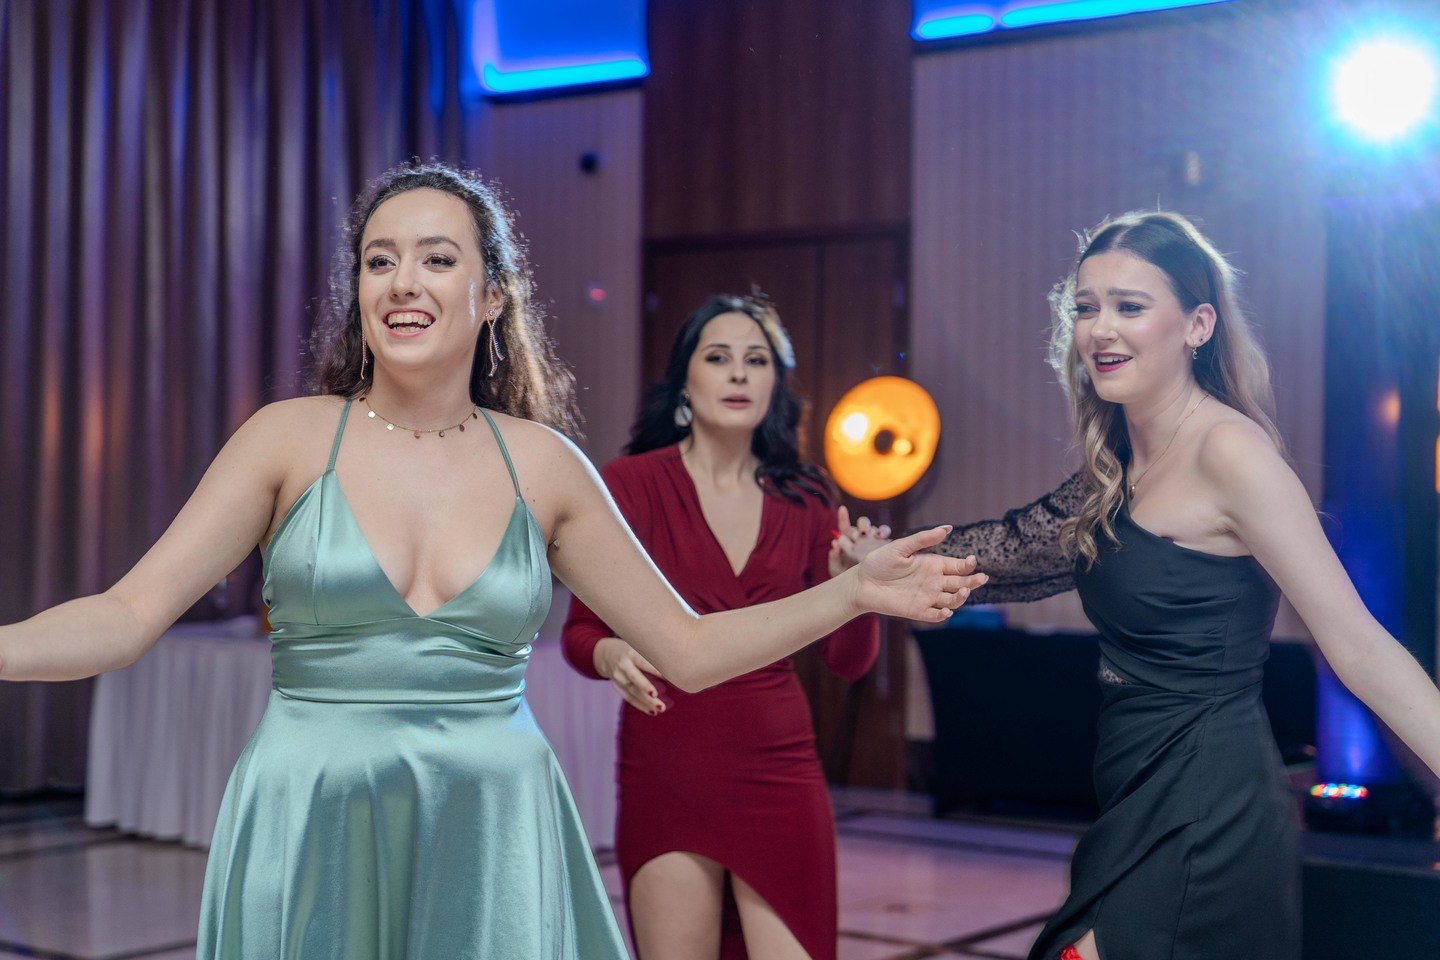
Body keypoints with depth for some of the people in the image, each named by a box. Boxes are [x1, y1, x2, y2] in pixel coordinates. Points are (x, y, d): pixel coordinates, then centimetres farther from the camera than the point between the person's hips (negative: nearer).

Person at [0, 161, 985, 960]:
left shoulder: (542, 465, 4)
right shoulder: (295, 437, -1)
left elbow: (690, 648, 9)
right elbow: (129, 615, -6)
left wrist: (853, 591, 1)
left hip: (491, 840, 1)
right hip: (313, 833, -1)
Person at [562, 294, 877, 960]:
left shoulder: (804, 501, 5)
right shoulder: (630, 483, -4)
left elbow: (849, 662, 5)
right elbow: (580, 632, -1)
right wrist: (611, 655, -22)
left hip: (780, 777, 3)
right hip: (667, 774, -2)